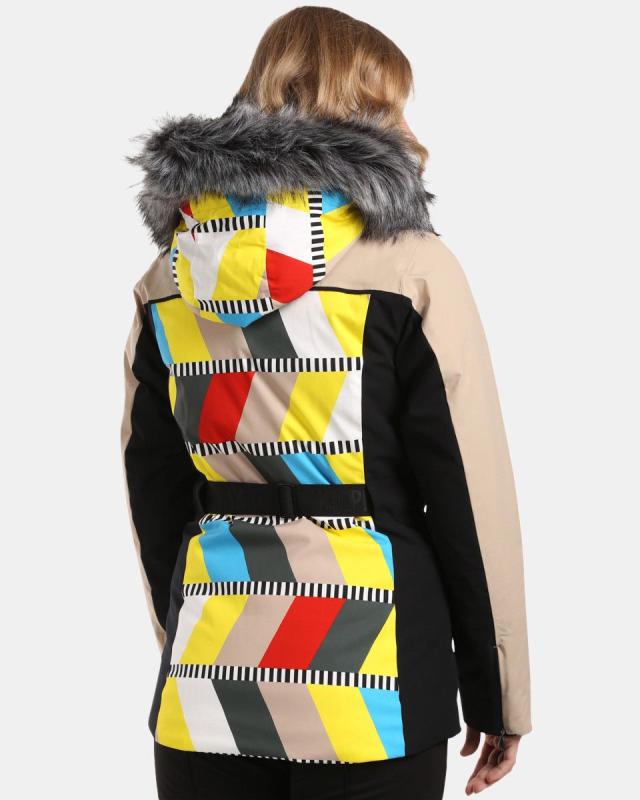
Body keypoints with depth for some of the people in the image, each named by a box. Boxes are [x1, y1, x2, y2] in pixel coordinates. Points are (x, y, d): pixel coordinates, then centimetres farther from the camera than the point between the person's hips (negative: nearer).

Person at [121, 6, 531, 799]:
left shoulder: (168, 275, 5)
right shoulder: (408, 267, -9)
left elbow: (154, 495, 11)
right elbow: (471, 494, -7)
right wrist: (497, 694, 2)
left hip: (204, 685, 4)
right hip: (367, 687, -4)